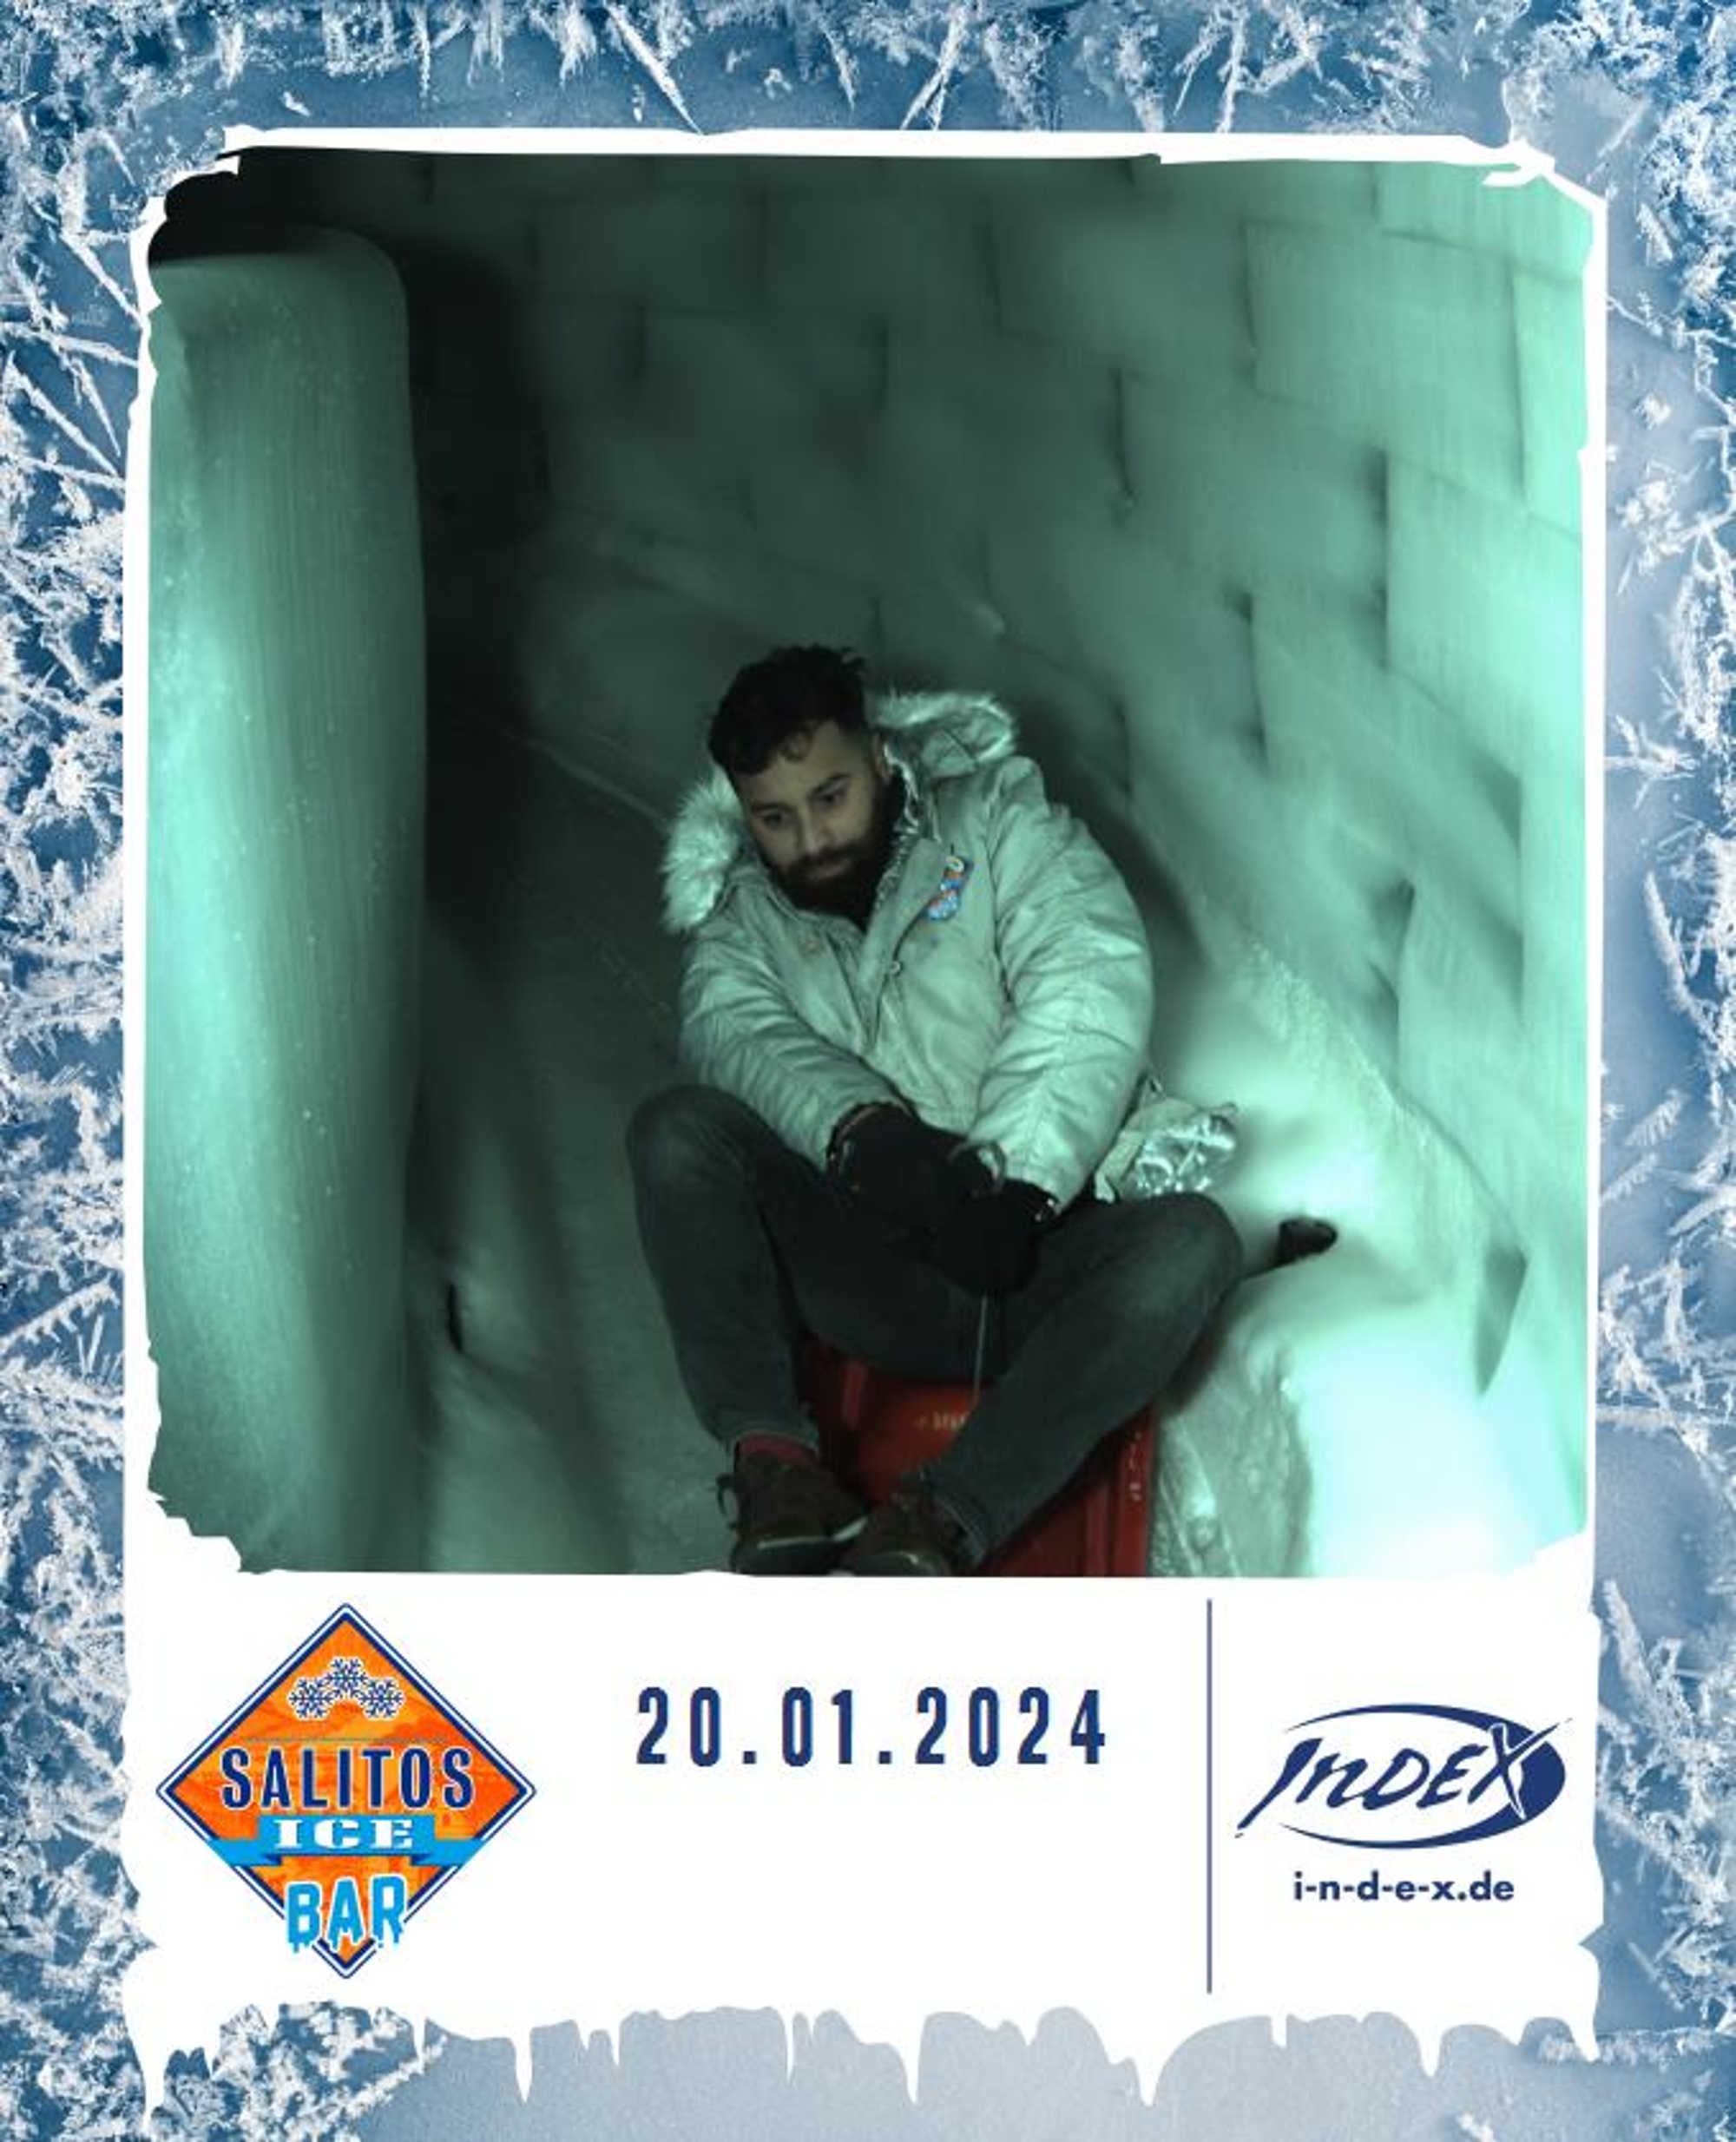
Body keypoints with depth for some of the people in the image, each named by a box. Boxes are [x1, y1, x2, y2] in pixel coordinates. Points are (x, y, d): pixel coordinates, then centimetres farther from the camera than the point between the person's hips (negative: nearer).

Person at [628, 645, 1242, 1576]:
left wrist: (1016, 1175, -24)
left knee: (1191, 1240, -32)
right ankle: (771, 1457, -30)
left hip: (1034, 1250, -1)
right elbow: (738, 1031, -8)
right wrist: (856, 1127, -31)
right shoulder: (740, 915, 14)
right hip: (867, 1270, 1)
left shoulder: (994, 821, 6)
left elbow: (1092, 982, -10)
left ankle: (935, 1525, -41)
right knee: (677, 1131, -20)